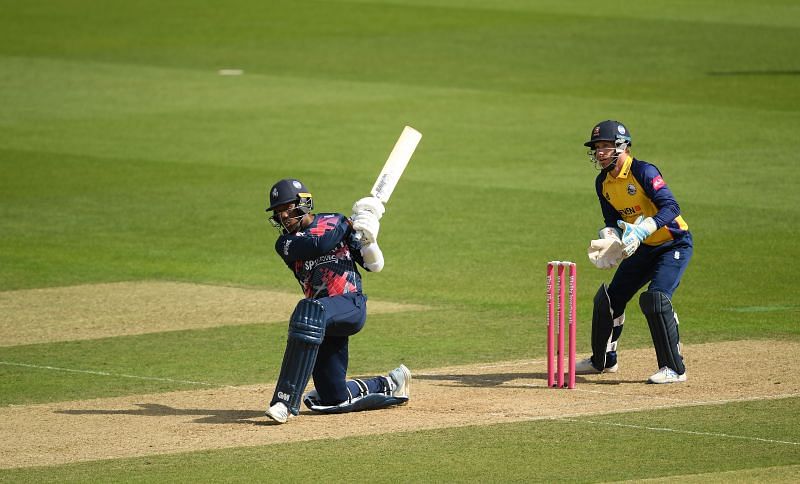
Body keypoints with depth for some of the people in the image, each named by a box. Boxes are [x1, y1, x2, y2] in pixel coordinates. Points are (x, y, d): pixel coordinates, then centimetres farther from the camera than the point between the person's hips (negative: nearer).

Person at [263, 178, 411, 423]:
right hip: (325, 320, 4)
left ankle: (285, 401, -43)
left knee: (310, 312, -39)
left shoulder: (334, 221, 10)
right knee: (335, 399, 1)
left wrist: (367, 240, -12)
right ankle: (390, 385, 31)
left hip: (352, 304, -4)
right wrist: (351, 223, -6)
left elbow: (374, 265, 7)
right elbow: (319, 245, -11)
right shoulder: (285, 243, 10)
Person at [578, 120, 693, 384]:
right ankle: (603, 360, 32)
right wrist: (609, 239, -13)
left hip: (674, 244, -8)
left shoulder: (643, 172, -24)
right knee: (609, 298, 11)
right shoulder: (603, 182, 1)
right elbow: (612, 220, 10)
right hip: (643, 248, 8)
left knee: (655, 298, -25)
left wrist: (642, 230, -45)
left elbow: (671, 207, -32)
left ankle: (674, 368, -16)